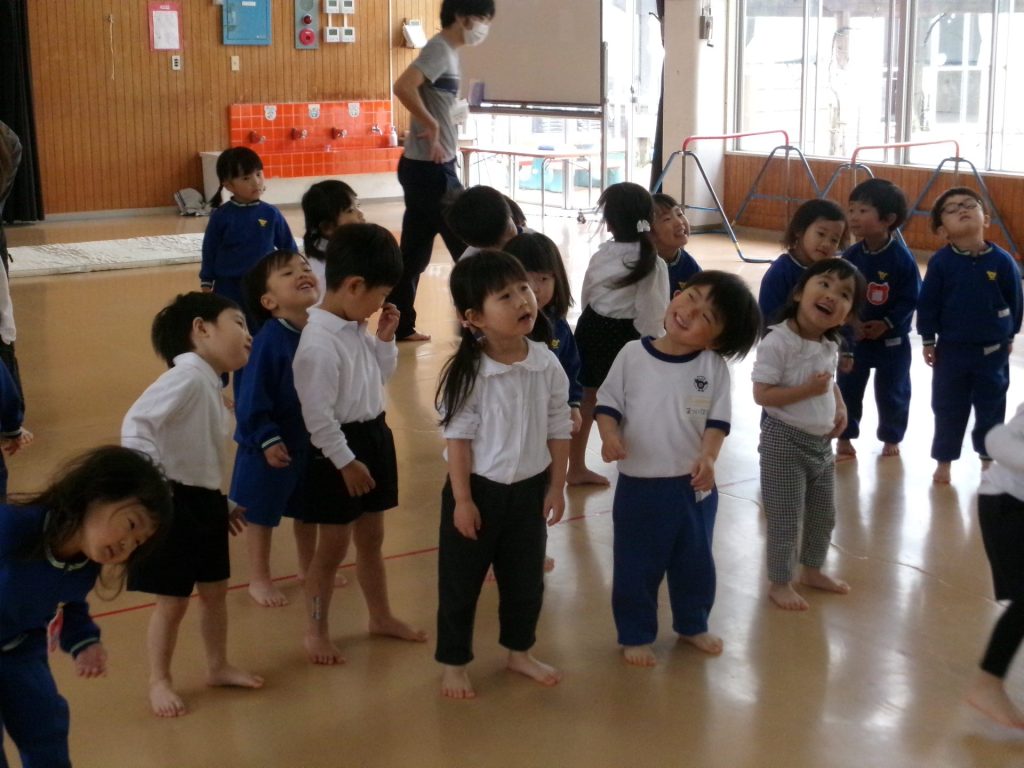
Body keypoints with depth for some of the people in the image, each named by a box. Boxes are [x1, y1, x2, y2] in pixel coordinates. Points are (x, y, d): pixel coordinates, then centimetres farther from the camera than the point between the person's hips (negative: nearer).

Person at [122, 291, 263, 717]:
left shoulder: (211, 384, 9)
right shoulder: (187, 375, -20)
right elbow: (136, 422, -29)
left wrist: (223, 503, 20)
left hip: (206, 501, 9)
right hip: (174, 502, -9)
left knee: (215, 590, 20)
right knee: (173, 601, 5)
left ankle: (218, 666, 38)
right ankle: (159, 682, 22)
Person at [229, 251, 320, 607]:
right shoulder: (270, 339, -24)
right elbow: (252, 397, -21)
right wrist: (267, 439, -20)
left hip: (313, 441, 6)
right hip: (273, 446, -6)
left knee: (309, 510, 22)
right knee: (262, 514, 12)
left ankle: (309, 569, 43)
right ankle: (259, 579, 30)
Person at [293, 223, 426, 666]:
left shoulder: (357, 327, 3)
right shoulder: (319, 342, -25)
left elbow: (380, 378, 17)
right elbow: (317, 415, -24)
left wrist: (386, 340, 1)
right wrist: (346, 461, -19)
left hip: (375, 436, 8)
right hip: (339, 448, -8)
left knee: (371, 537, 21)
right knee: (333, 546, 5)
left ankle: (381, 617, 36)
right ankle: (316, 631, 21)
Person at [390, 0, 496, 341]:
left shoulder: (448, 52, 14)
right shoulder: (440, 49, -15)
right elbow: (403, 87, -30)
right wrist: (432, 127, -21)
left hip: (432, 167, 9)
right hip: (429, 168, -9)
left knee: (415, 251, 12)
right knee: (467, 246, 0)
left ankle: (398, 326, 18)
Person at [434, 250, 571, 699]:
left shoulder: (547, 365, -7)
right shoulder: (467, 372, -18)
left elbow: (558, 430, 2)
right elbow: (457, 438, -14)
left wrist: (556, 486, 3)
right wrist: (462, 498, -14)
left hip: (529, 489, 4)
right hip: (479, 489, -4)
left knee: (526, 579, 19)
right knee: (460, 582, 9)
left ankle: (519, 652, 40)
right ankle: (453, 663, 26)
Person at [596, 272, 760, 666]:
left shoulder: (714, 367, -6)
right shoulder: (632, 354, -7)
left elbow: (718, 419, -5)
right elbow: (608, 402, -2)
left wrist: (708, 457, -21)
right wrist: (609, 434, -20)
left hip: (694, 484, 2)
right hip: (638, 485, -1)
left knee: (695, 561, 19)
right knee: (636, 566, 10)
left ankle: (692, 624, 41)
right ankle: (635, 634, 28)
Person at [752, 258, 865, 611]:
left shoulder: (830, 346, 4)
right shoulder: (777, 342, -22)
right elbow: (762, 394, -23)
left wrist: (841, 408, 2)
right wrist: (808, 390, -28)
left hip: (822, 442, 8)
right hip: (785, 442, -8)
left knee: (824, 516, 21)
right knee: (785, 520, 2)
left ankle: (813, 570, 42)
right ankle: (779, 583, 20)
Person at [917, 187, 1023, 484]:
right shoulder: (940, 262, -12)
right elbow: (927, 303, -5)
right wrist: (928, 341, -1)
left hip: (993, 350, 1)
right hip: (951, 349, -1)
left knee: (991, 407, 13)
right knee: (948, 408, 10)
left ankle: (988, 457, 33)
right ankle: (944, 459, 25)